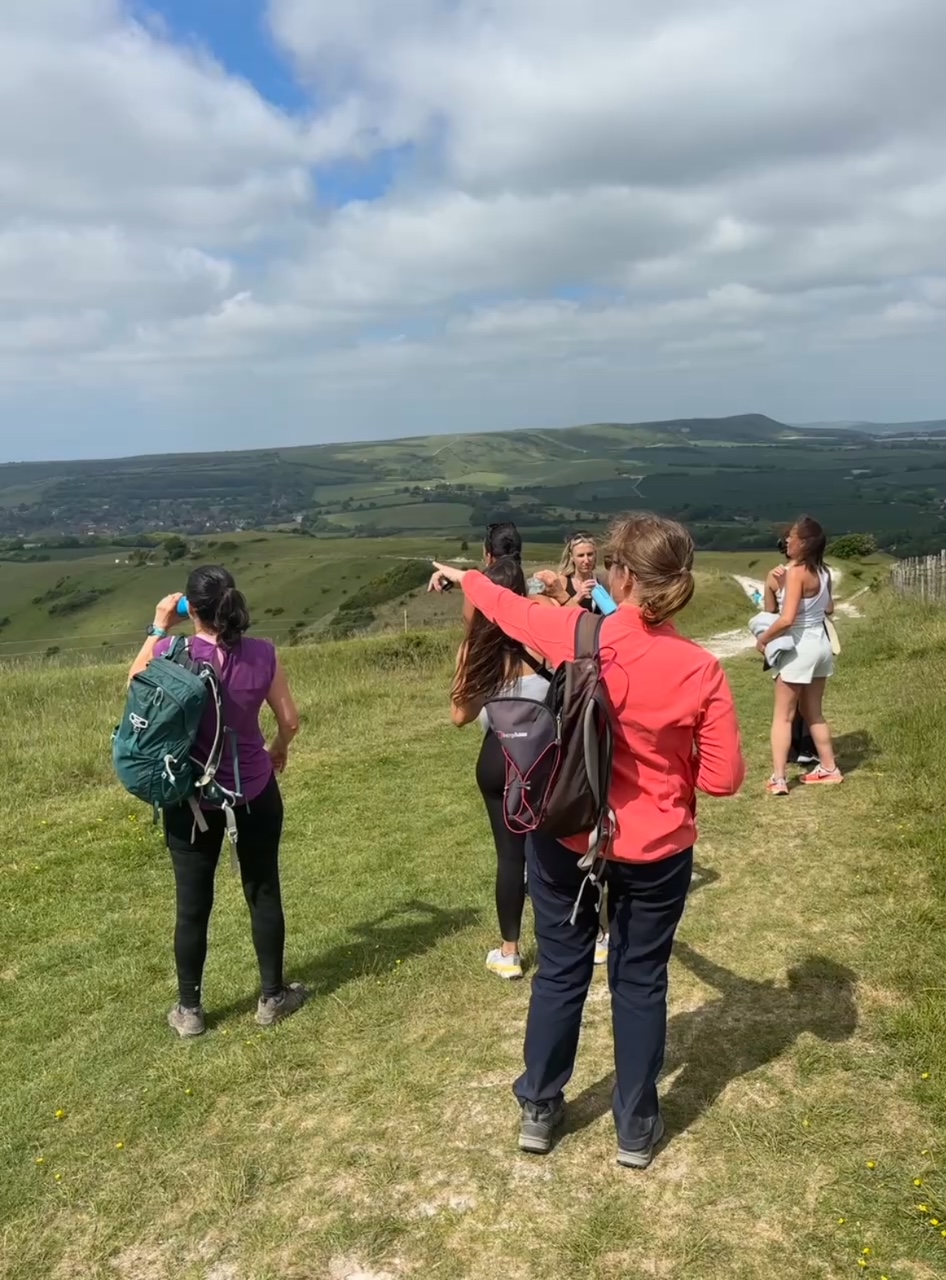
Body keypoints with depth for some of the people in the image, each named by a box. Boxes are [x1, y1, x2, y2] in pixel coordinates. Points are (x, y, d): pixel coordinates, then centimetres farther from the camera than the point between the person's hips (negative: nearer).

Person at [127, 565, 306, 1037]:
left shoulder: (172, 652, -16)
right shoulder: (262, 655, -12)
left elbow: (135, 683, 6)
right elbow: (290, 720, -2)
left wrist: (158, 628, 8)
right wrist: (278, 749, 19)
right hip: (254, 791, 1)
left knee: (193, 904, 12)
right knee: (264, 894, 15)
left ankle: (189, 1010, 26)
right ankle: (273, 997, 28)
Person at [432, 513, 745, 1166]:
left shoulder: (578, 637, -17)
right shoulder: (701, 670, -17)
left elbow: (514, 610, 4)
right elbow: (724, 778, -11)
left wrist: (466, 578, 24)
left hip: (566, 840, 1)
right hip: (656, 852, 0)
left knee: (561, 973, 18)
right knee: (640, 980, 17)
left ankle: (539, 1109, 36)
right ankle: (636, 1128, 33)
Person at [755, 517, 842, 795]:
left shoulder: (796, 572, -18)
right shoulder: (823, 572, 5)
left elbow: (787, 619, -24)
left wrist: (763, 639, -8)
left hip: (799, 647, -8)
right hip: (820, 645, 8)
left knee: (783, 716, 0)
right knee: (813, 713, 21)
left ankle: (778, 779, 0)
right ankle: (829, 769, 29)